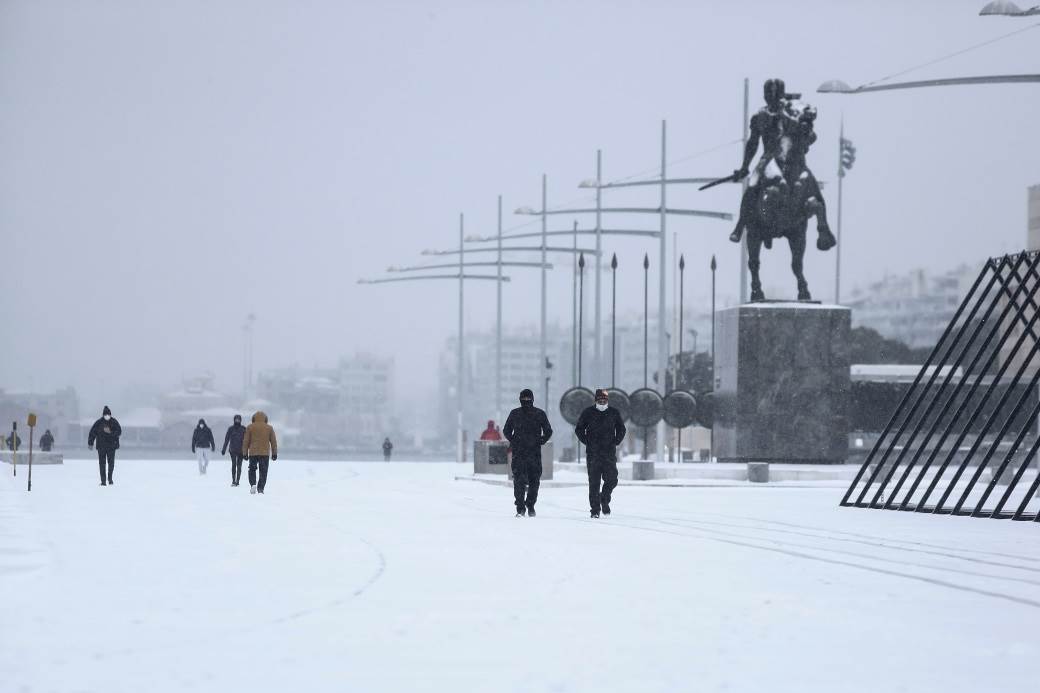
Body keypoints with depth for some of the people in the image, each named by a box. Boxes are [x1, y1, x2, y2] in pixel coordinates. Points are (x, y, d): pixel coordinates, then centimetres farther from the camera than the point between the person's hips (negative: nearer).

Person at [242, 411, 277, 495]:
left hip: (253, 453, 0)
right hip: (265, 453, 0)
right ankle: (260, 488, -1)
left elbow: (246, 441, 2)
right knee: (263, 472, 5)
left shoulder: (250, 427, 2)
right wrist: (274, 453, 13)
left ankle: (253, 484, -9)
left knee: (252, 470, 12)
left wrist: (245, 452, 7)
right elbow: (273, 441, 7)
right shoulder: (269, 428, 5)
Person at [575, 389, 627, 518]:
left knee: (612, 479, -6)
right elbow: (579, 429, 9)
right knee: (594, 482, -1)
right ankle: (595, 509, 5)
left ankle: (604, 498, 23)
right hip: (593, 453, -1)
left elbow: (621, 429, 20)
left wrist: (615, 442, 6)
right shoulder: (588, 412, 1)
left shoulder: (614, 413, 6)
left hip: (610, 453, 1)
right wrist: (587, 442, -1)